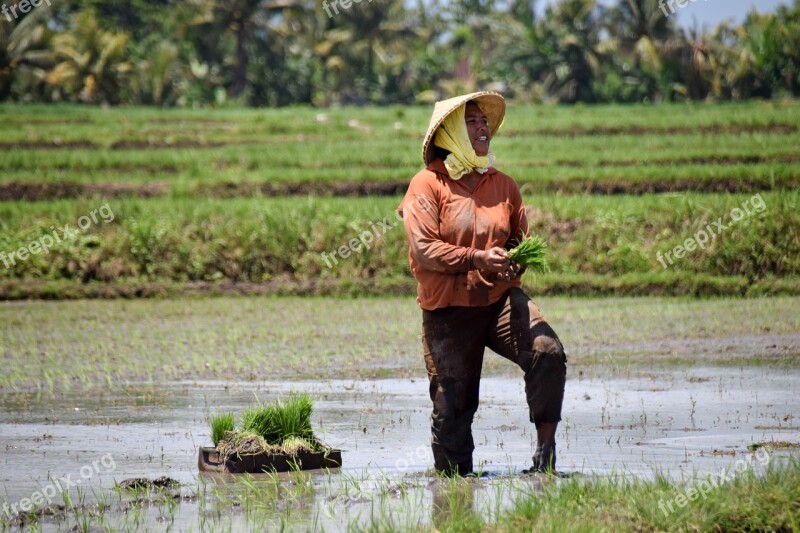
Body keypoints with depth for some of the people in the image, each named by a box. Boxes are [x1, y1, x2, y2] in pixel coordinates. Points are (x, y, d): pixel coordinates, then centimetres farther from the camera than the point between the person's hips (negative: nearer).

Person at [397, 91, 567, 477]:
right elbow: (423, 250, -13)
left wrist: (517, 261, -5)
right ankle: (453, 474, 19)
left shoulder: (502, 184, 10)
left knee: (548, 352, -22)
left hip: (501, 300, 3)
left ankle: (545, 451, -12)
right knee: (452, 402, -1)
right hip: (448, 311, -3)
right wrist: (476, 260, -24)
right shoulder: (428, 185, -4)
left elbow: (520, 239, 19)